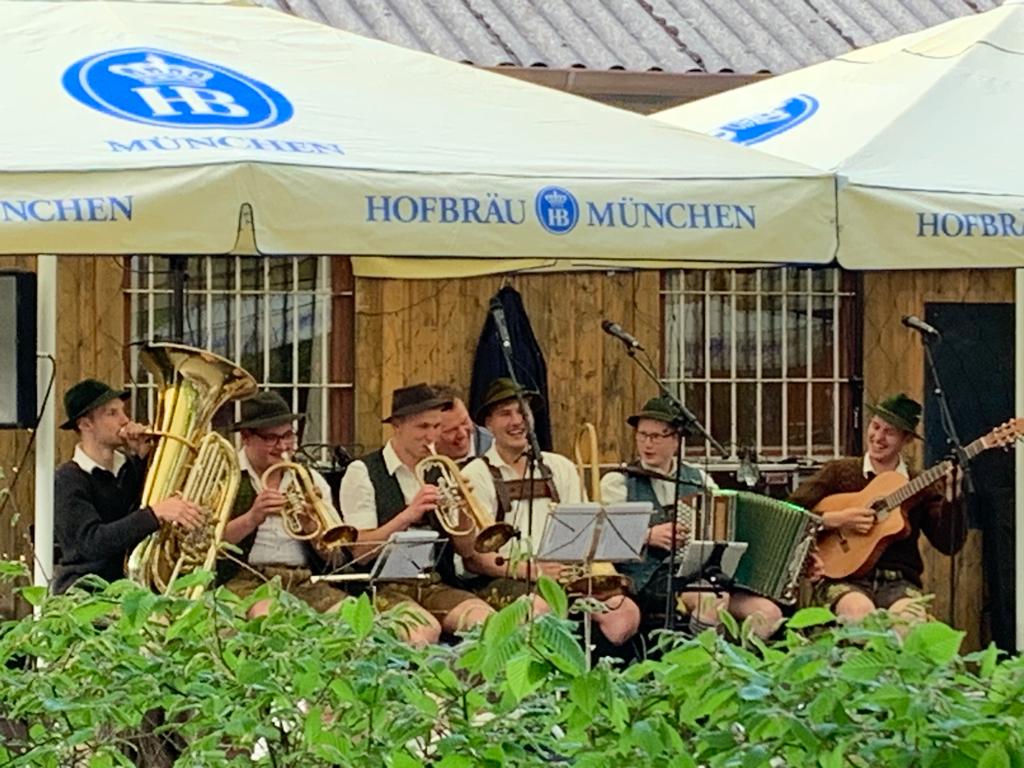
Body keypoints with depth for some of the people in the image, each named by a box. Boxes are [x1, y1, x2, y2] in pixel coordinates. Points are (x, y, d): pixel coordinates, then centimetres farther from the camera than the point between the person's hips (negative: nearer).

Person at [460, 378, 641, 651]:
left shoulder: (560, 468, 20)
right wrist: (528, 570, -17)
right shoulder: (477, 475, 5)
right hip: (505, 581, -4)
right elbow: (472, 556, -3)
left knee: (625, 611, -23)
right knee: (540, 609, -38)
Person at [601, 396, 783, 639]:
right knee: (714, 600, -34)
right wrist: (649, 535, -14)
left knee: (769, 612, -20)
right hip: (649, 580, -4)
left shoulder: (698, 479, 19)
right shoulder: (618, 482, 9)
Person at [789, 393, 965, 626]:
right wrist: (836, 520, -10)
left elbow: (949, 544, 1)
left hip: (897, 582, 1)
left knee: (909, 619, -34)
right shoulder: (840, 472, 9)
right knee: (860, 612, -36)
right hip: (844, 579, -1)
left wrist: (951, 494, -10)